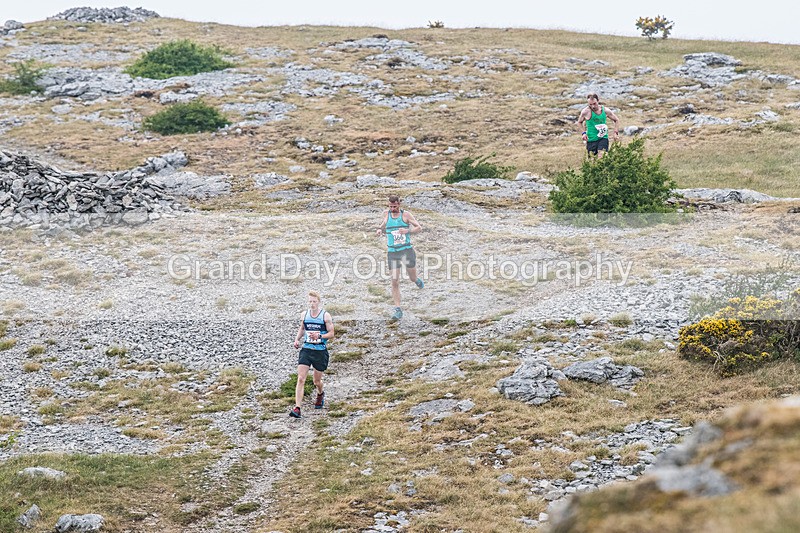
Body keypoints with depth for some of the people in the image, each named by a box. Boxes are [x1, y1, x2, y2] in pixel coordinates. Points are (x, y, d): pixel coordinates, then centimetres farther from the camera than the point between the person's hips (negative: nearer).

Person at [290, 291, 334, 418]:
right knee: (301, 379, -12)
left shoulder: (325, 316, -6)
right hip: (306, 349, 2)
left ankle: (320, 394, 48)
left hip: (320, 351, -2)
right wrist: (297, 339, 5)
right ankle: (297, 409, -16)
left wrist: (319, 336, -21)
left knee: (317, 381, 11)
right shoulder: (305, 315, 6)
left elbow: (331, 334, -4)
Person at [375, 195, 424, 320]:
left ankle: (417, 280, 50)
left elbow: (419, 228, -3)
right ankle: (398, 310, -1)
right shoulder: (386, 213, 5)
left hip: (407, 250, -2)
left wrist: (408, 231, -20)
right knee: (395, 282, -5)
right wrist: (380, 230, 3)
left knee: (412, 278, 9)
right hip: (392, 252, 2)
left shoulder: (405, 214, -4)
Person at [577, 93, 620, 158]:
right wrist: (583, 133, -5)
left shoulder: (605, 110, -2)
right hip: (591, 139, 0)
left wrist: (616, 132, 2)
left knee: (601, 157, -18)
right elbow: (579, 122, 10)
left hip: (603, 138, 0)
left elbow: (616, 120, 14)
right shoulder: (586, 111, -8)